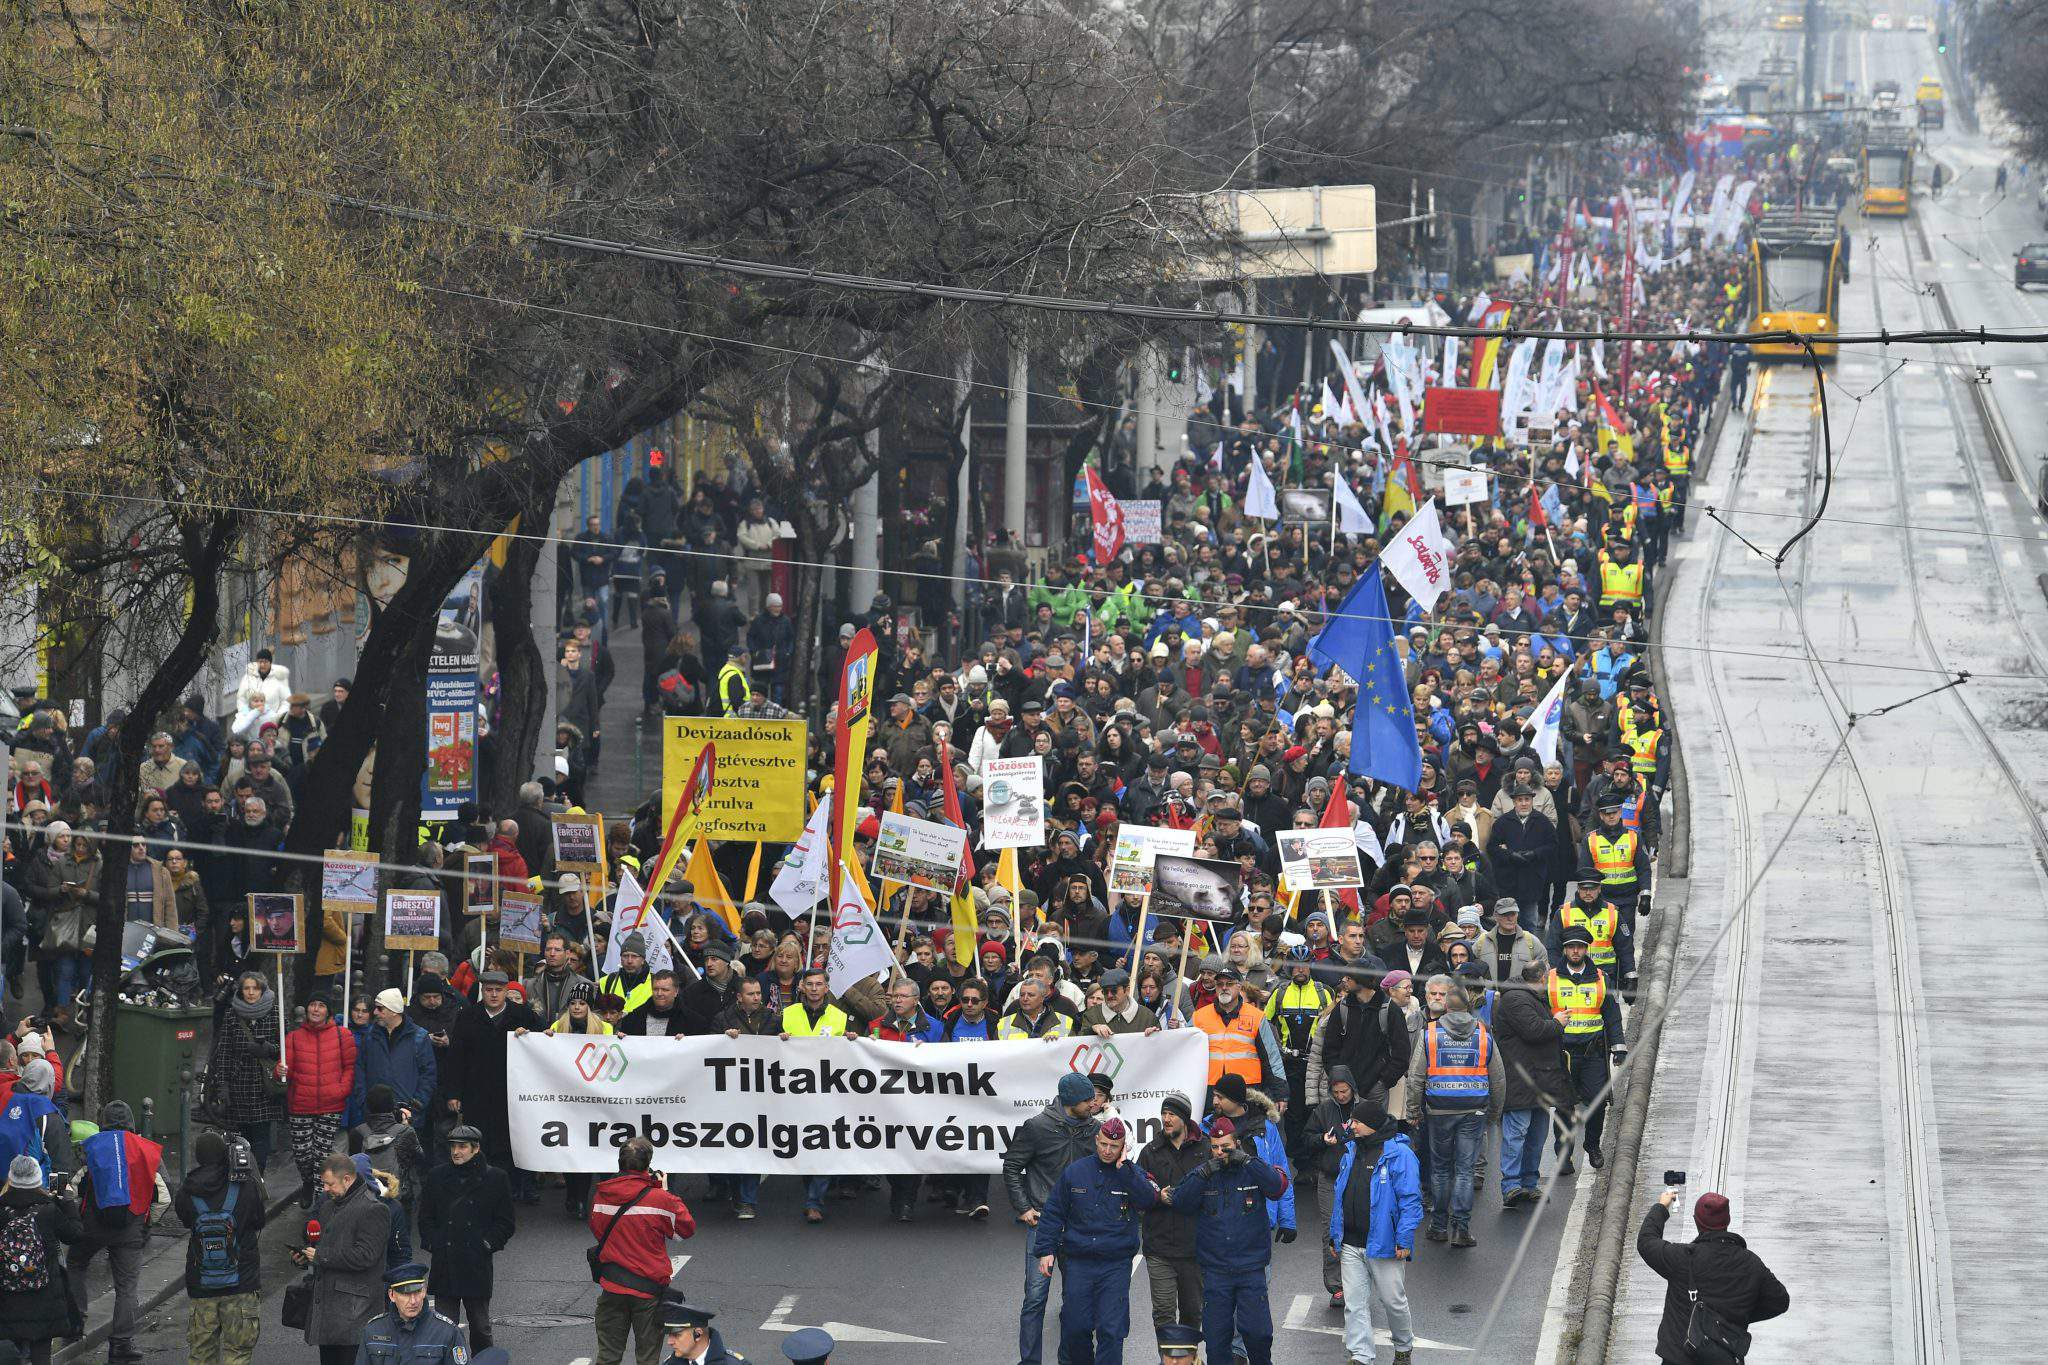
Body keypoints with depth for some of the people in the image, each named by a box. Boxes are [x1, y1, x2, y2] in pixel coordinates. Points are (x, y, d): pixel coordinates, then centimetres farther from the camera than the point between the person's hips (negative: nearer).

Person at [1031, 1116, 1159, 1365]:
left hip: (1115, 1267, -2)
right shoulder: (1075, 1172, 6)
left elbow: (1148, 1199, -17)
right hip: (1077, 1264, 2)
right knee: (1075, 1328, 3)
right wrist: (1046, 1249, 2)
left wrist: (1124, 1167, -17)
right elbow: (1052, 1213, 10)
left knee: (1111, 1330, -8)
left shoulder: (1132, 1174, 4)